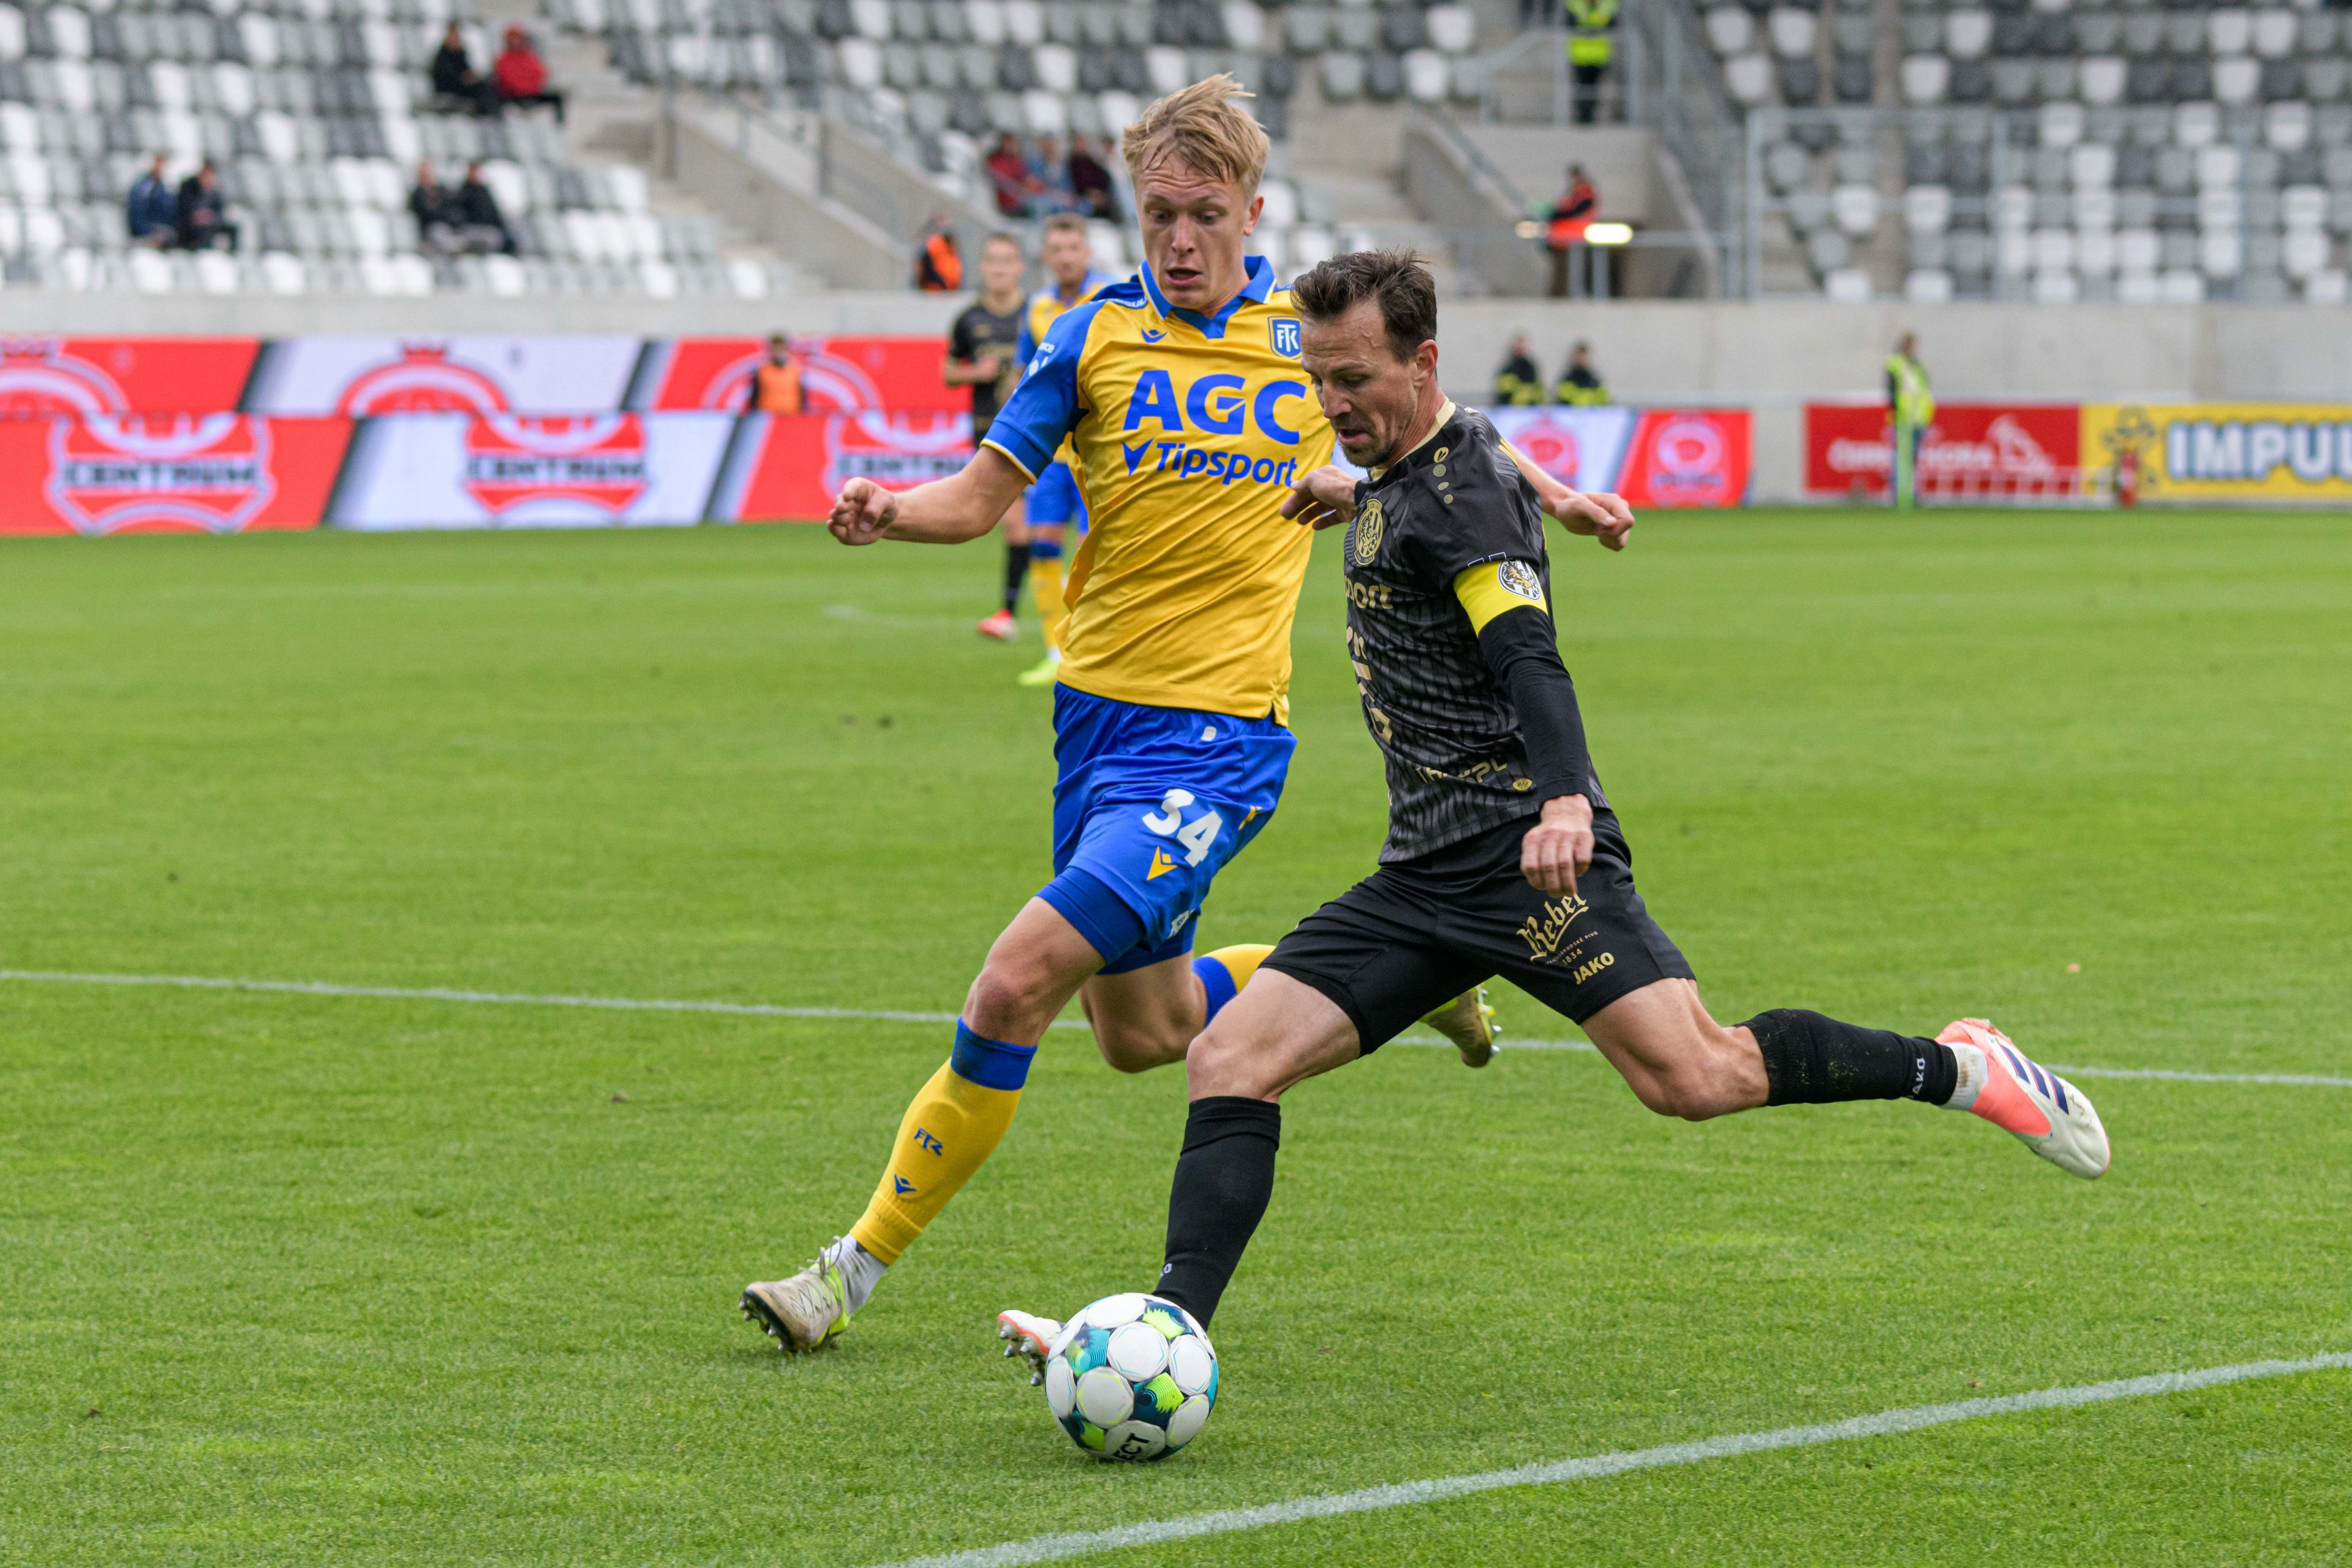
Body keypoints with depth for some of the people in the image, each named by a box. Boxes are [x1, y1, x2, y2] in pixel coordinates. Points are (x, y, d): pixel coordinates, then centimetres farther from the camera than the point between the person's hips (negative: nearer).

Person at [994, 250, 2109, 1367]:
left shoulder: (1460, 490, -12)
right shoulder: (1405, 472, 16)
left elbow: (1528, 657, -26)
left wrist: (1565, 796, -42)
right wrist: (1354, 492, 54)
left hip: (1525, 854, -9)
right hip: (1424, 875, 9)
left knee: (1694, 1079, -21)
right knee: (1228, 1059, -5)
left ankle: (1957, 1070, -1)